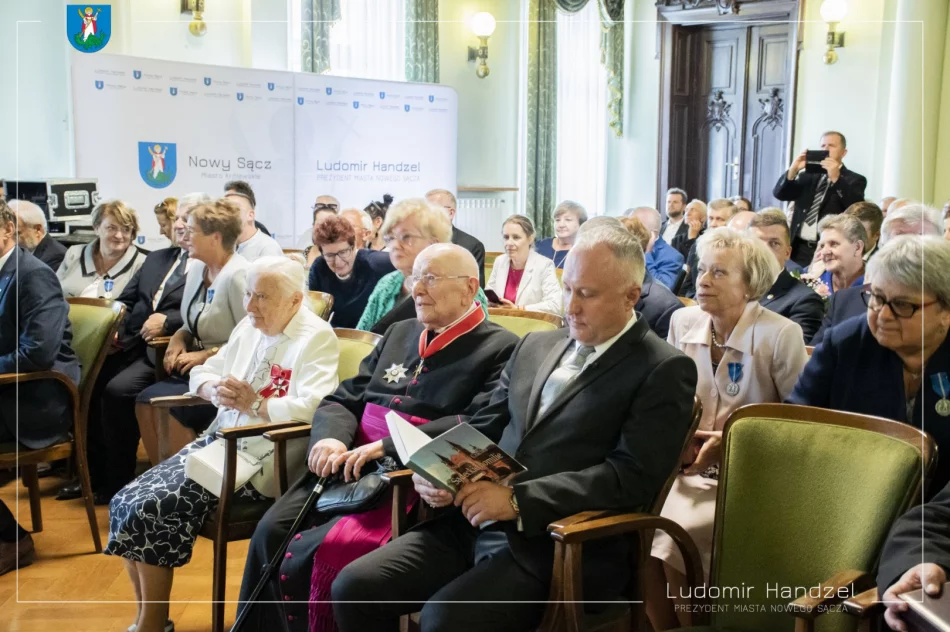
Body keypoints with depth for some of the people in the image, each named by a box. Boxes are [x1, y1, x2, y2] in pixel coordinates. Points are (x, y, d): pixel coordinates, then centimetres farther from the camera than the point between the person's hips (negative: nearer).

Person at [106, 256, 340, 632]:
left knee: (150, 508, -18)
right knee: (125, 502, -6)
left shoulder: (316, 338, -12)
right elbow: (201, 373, 18)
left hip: (259, 459, -8)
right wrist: (215, 389, -4)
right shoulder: (249, 327, 13)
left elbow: (313, 407, -25)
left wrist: (255, 405, -20)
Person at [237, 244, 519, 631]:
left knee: (315, 555, -25)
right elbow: (342, 400, 18)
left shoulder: (500, 349, -3)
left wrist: (386, 446, -20)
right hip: (351, 466, 7)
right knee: (271, 533, -13)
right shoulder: (400, 333, 19)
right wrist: (331, 439, -5)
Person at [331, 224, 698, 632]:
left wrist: (518, 499, -20)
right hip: (474, 522, 7)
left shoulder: (664, 371, -4)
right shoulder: (536, 346, 16)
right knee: (354, 587, -9)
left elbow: (635, 476, -15)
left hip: (560, 546, -6)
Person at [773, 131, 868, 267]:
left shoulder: (855, 180, 3)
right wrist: (793, 169, -10)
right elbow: (779, 194, 6)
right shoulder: (808, 176, 16)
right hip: (800, 249, 4)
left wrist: (836, 178, -23)